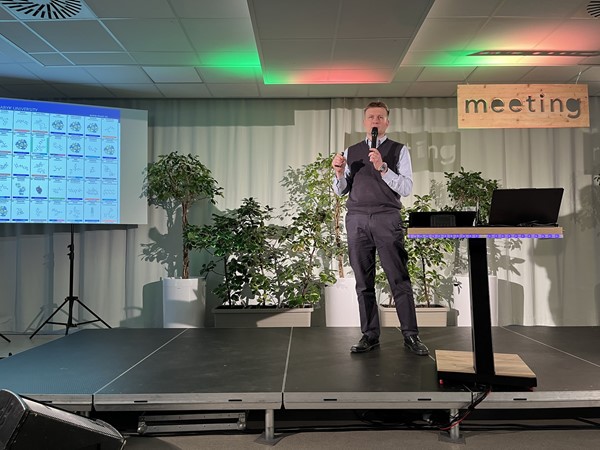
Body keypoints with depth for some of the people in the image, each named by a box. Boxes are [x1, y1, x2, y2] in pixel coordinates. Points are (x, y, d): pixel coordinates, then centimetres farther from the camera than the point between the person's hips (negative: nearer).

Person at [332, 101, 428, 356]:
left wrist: (382, 168, -15)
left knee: (399, 279, -4)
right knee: (363, 281, 5)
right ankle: (370, 335, 13)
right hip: (357, 219, 3)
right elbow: (340, 191, 15)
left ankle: (410, 336, 4)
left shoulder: (399, 151, 8)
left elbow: (406, 188, -3)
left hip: (387, 219, -3)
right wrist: (339, 172, -4)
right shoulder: (351, 152, 15)